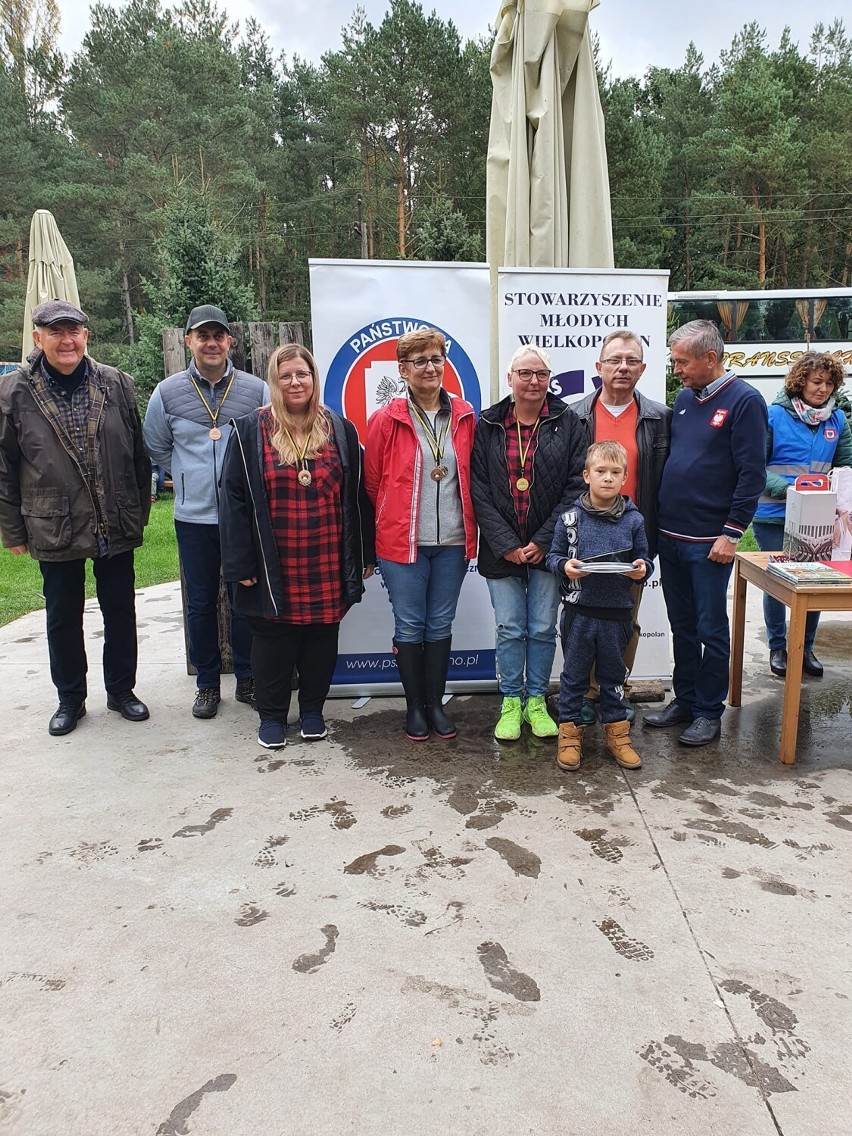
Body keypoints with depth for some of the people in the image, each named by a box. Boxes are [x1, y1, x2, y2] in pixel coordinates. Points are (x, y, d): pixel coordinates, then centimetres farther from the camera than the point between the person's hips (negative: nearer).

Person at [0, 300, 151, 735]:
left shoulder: (116, 384, -1)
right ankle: (70, 699, 30)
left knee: (121, 612, 12)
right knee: (63, 618, 12)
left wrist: (140, 511, 5)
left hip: (116, 527, 1)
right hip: (54, 530, -1)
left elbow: (139, 453, 5)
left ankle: (121, 690, 31)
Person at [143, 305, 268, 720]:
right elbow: (156, 448, 15)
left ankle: (246, 679, 23)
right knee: (200, 603, 9)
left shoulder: (257, 390, -2)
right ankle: (207, 683, 23)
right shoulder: (168, 392, 2)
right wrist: (190, 477, 12)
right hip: (193, 517, 1)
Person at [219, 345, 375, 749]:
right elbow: (234, 498, -4)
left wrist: (363, 555, 5)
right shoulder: (251, 431, -2)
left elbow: (357, 496, 7)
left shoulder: (340, 430, 5)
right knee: (272, 639, 10)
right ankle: (271, 715, 27)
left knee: (321, 639, 12)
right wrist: (240, 563, -8)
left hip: (327, 565, 2)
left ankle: (312, 710, 31)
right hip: (272, 566, -2)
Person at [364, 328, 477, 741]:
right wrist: (393, 519, 9)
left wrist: (469, 528, 10)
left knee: (441, 625, 11)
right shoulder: (386, 420, -5)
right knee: (409, 626, 6)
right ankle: (414, 706, 21)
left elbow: (472, 476, 12)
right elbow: (372, 481, 2)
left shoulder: (465, 417, 5)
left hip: (452, 541, 3)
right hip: (402, 542, -2)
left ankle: (435, 703, 25)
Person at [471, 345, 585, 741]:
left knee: (543, 629, 7)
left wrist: (544, 541, -9)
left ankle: (536, 701, 23)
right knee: (509, 629, 5)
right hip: (502, 549, 0)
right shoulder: (488, 425, 2)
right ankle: (510, 703, 19)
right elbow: (478, 489, -2)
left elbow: (575, 485, -3)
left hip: (548, 546, 0)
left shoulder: (566, 422, 1)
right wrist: (506, 544, -10)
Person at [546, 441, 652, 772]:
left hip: (617, 612, 2)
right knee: (574, 674, 9)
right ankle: (570, 731, 22)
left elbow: (643, 559, 8)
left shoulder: (633, 520, 1)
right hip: (579, 611, -1)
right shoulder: (570, 518, -3)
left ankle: (616, 731, 29)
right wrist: (564, 566, -18)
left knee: (613, 675, 15)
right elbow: (553, 555, 2)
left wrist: (642, 569, -13)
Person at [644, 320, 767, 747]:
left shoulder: (744, 400, -8)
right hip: (670, 535, 7)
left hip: (709, 541, -6)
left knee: (711, 629, 4)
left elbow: (752, 474, -12)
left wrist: (731, 534, -15)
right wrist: (655, 523, 10)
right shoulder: (684, 399, 12)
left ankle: (709, 712, 17)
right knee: (681, 626, 15)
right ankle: (685, 699, 28)